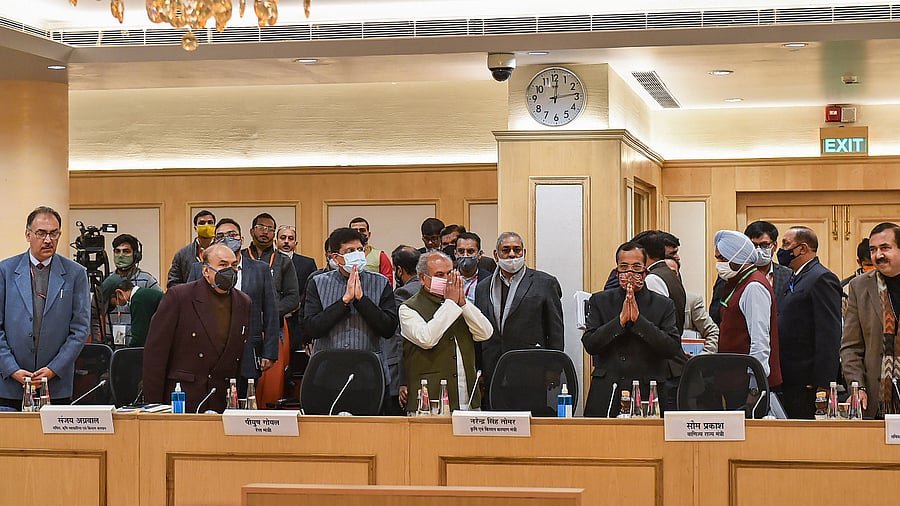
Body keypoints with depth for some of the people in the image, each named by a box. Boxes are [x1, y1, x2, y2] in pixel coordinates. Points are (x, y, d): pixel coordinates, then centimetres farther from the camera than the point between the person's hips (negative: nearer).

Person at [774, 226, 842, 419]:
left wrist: (823, 383, -21)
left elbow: (830, 334, -17)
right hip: (789, 380, 9)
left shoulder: (823, 278, -10)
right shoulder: (794, 279, 20)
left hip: (808, 381, -9)